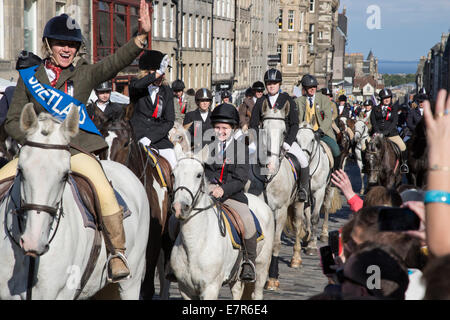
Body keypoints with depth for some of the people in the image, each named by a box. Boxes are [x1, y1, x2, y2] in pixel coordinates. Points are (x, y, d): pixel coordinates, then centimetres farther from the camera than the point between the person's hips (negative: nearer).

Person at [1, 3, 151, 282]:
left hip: (77, 149, -2)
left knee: (104, 191, -26)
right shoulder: (30, 76, 8)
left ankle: (118, 253, -12)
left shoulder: (85, 74, 5)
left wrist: (142, 35, -27)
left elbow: (118, 61, -11)